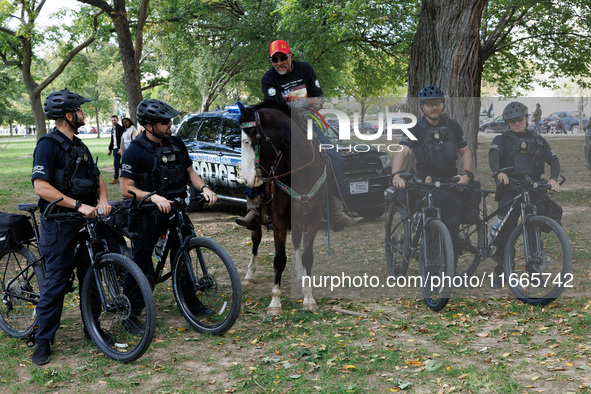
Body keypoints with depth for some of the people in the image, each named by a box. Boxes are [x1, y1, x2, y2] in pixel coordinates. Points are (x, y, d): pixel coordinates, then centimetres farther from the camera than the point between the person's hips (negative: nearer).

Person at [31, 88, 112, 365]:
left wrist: (102, 200, -7)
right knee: (56, 282, -5)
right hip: (60, 223, -8)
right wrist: (78, 205, -25)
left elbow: (96, 178, 15)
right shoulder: (48, 145, -13)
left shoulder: (78, 146, 15)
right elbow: (41, 187, -22)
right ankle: (42, 341, 5)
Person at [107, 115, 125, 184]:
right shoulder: (112, 129, 18)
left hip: (118, 148, -9)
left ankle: (116, 178, 0)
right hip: (114, 148, 9)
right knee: (118, 163, 11)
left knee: (116, 163, -6)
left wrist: (120, 149, -23)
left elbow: (122, 139, -17)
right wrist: (110, 149, 22)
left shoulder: (120, 128, -10)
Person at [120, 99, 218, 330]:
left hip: (176, 210, 6)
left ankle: (190, 302, 29)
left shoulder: (176, 144, 5)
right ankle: (131, 314, 7)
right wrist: (153, 196, -29)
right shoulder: (135, 151, -13)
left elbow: (190, 172, 13)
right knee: (141, 262, -2)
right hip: (148, 215, -5)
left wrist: (204, 187, -7)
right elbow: (126, 189, -16)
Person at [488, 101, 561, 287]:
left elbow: (553, 160, 8)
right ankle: (501, 274, 9)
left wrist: (553, 178, -13)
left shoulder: (538, 140, 17)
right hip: (510, 189, -2)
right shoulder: (502, 139, 7)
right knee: (505, 233, -3)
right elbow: (493, 155, -13)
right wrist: (498, 172, -35)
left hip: (534, 190, 2)